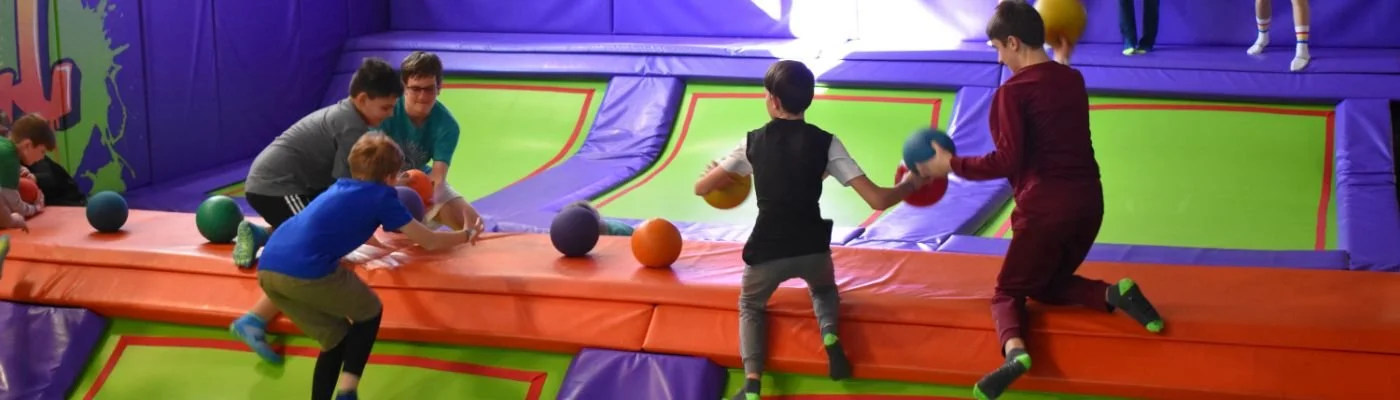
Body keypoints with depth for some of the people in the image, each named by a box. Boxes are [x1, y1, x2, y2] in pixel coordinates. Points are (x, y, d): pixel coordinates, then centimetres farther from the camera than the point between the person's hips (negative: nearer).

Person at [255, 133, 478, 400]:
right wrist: (465, 235, 36)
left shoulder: (340, 187, 31)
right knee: (369, 313, 18)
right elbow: (429, 241, 18)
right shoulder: (382, 195, 11)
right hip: (307, 270, -7)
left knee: (335, 337, 22)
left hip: (268, 268, 7)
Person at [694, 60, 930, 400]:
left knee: (750, 305, 27)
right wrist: (910, 184, 13)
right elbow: (877, 200, -7)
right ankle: (830, 336, 2)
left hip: (767, 250, -1)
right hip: (812, 247, 1)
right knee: (824, 290, 35)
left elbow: (701, 188, 10)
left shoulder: (753, 142, 1)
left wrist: (723, 175, 33)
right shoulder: (825, 142, -2)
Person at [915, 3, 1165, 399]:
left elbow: (1007, 161, -16)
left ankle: (1014, 349, -26)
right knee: (1047, 286, 25)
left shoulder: (1013, 91, -10)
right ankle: (1115, 294, -3)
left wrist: (952, 165, -5)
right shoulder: (1073, 79, 11)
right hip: (1089, 201, 7)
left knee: (1007, 292, 7)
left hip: (1045, 208, -7)